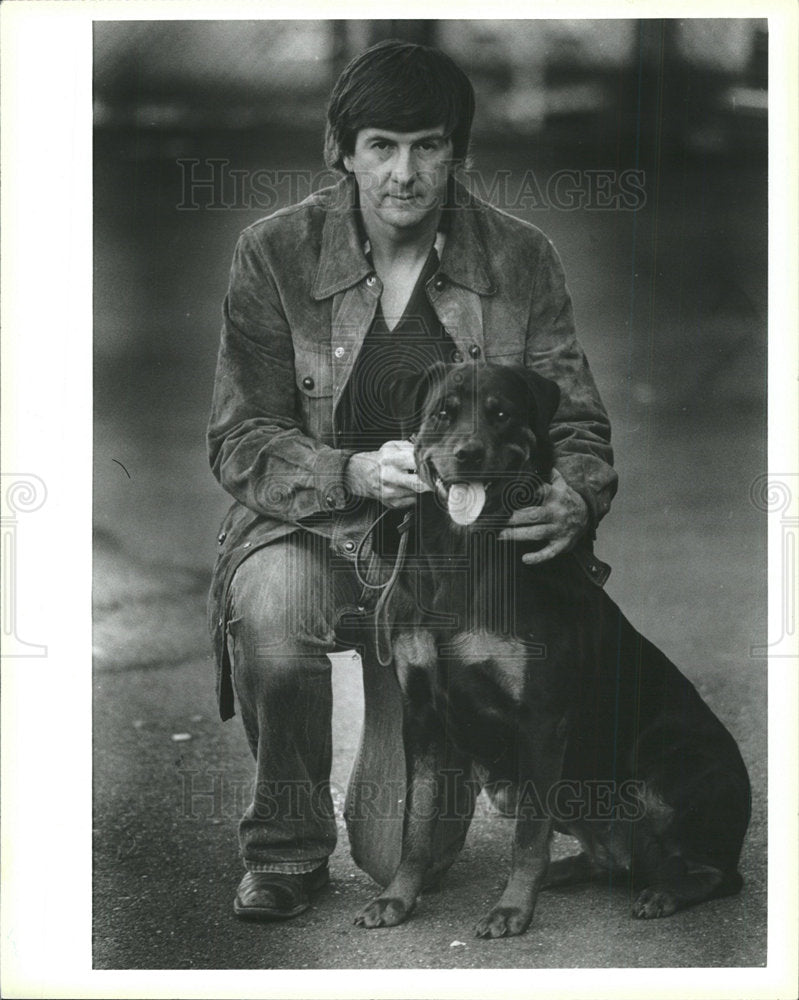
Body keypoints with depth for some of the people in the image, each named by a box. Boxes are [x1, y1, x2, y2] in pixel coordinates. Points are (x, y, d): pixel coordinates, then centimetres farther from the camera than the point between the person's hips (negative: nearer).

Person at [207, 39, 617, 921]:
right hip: (309, 529, 0)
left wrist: (574, 499, -24)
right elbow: (240, 443, -6)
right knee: (271, 617, -38)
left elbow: (577, 426, 1)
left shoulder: (521, 261, -1)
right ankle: (284, 851, -9)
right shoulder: (275, 253, -5)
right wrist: (358, 474, -26)